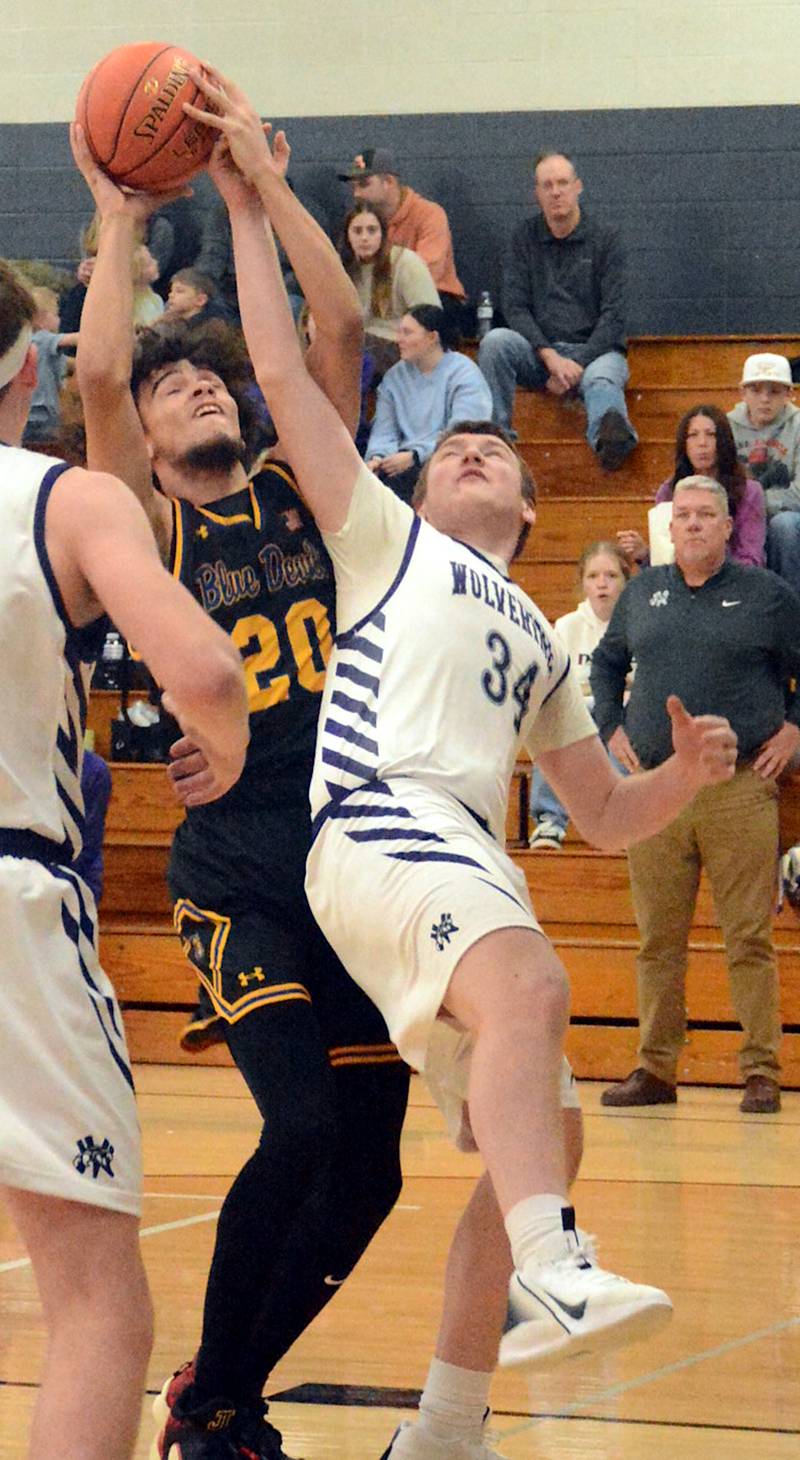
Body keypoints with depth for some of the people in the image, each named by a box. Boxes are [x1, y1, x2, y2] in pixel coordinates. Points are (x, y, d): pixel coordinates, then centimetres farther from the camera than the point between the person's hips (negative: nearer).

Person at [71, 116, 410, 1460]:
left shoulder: (300, 494, 13)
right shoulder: (145, 528, 3)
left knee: (364, 1169, 3)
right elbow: (97, 372, -12)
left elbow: (342, 327, 5)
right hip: (241, 876, -5)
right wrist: (119, 218, -4)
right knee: (306, 1126, -20)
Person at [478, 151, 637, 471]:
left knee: (601, 381, -38)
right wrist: (551, 357, -13)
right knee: (495, 341, -28)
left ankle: (610, 440, -75)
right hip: (538, 353, 3)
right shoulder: (525, 237, 12)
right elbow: (514, 307, 4)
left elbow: (614, 314, -2)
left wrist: (578, 365, -15)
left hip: (594, 349, -3)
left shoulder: (605, 238, 5)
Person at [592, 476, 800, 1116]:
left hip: (740, 791, -3)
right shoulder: (643, 592, 13)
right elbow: (606, 662, 27)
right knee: (658, 939, 6)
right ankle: (656, 1069, 12)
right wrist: (612, 727, 16)